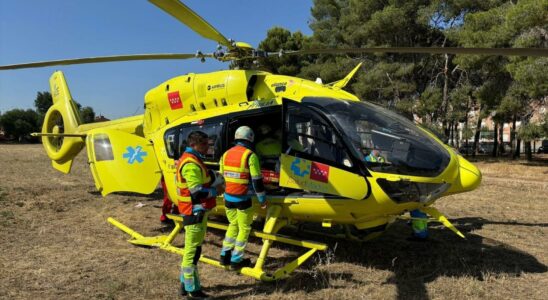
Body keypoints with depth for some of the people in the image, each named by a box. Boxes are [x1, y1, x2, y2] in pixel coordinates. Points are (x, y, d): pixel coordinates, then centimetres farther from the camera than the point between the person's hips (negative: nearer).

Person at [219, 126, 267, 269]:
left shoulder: (226, 154, 7)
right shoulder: (250, 156, -13)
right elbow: (257, 181, -12)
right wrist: (262, 199, -1)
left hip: (228, 198, 6)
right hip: (243, 199, -6)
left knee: (233, 225, 22)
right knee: (244, 229, 10)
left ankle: (225, 255, 23)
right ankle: (236, 260, 14)